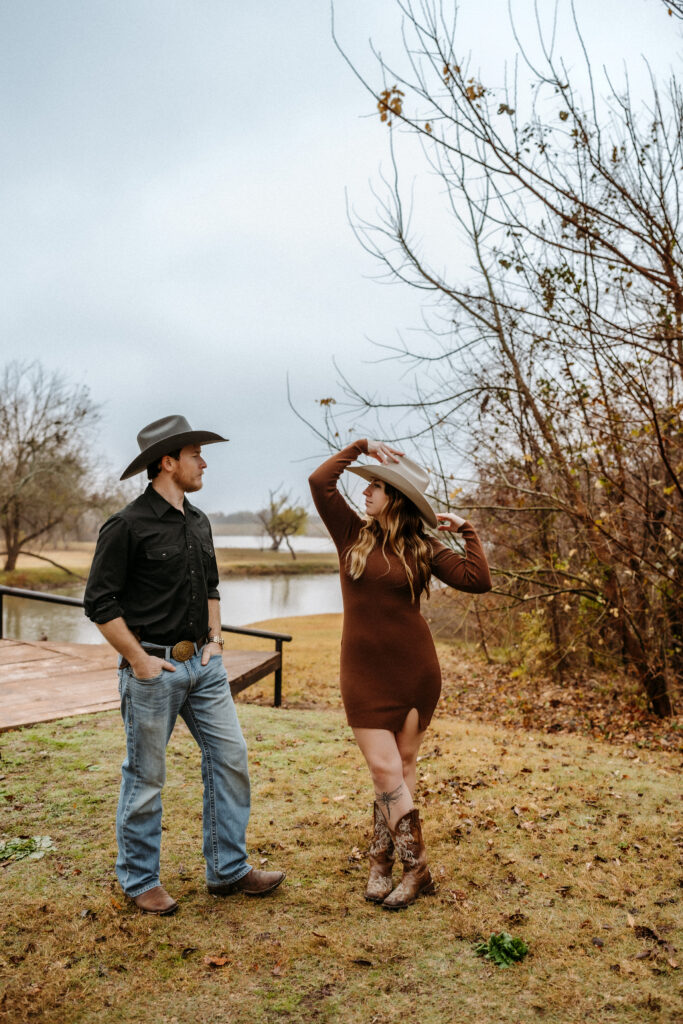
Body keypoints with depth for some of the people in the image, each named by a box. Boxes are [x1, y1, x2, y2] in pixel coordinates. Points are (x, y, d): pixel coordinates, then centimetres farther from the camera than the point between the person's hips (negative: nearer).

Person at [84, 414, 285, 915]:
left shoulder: (199, 522, 10)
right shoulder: (128, 526, -12)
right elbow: (100, 602, -12)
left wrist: (215, 638, 10)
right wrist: (139, 661, -13)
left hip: (204, 663, 7)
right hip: (154, 667, -7)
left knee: (231, 757, 8)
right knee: (146, 777, 6)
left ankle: (229, 869, 23)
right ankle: (140, 881, 26)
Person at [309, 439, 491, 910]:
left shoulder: (422, 548, 0)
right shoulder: (353, 534, 2)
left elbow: (478, 581, -7)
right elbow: (319, 482, -7)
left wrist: (466, 530, -6)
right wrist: (360, 446, -4)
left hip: (416, 671, 0)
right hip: (365, 673, 0)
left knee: (404, 767, 9)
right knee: (384, 770, -1)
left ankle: (381, 860, 25)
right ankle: (416, 868, 13)